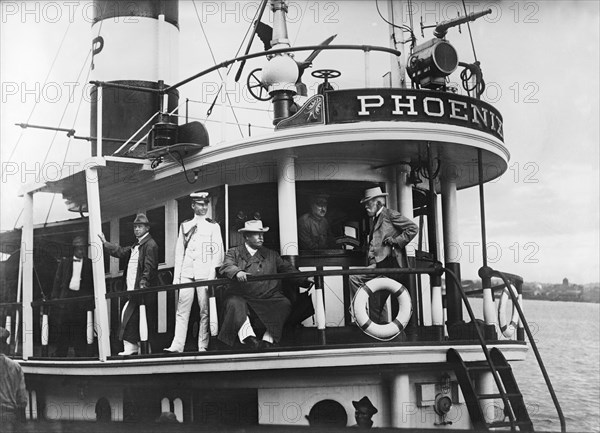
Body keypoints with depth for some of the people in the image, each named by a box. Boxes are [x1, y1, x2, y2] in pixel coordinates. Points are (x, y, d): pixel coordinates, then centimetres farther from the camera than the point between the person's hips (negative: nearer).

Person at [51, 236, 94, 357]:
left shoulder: (89, 263, 11)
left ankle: (81, 356, -1)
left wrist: (91, 300, -3)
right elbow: (58, 280, 12)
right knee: (63, 329, 0)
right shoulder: (64, 262, 15)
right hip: (66, 297, 1)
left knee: (80, 330, -4)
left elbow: (93, 283, 7)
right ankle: (60, 356, 4)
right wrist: (55, 296, 2)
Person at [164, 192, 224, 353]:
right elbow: (179, 252, 14)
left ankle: (202, 347, 2)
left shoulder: (213, 227, 6)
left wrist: (211, 277, -9)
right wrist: (176, 276, 6)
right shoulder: (184, 226, 14)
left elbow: (217, 253, 0)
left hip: (204, 274, -2)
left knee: (205, 311, -2)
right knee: (182, 311, -2)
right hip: (186, 273, 2)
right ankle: (177, 346, -4)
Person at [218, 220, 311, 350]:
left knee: (284, 304, -25)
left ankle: (268, 340, -29)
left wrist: (305, 280, 3)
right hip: (242, 297, -2)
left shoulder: (271, 255, 24)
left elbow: (287, 269, 18)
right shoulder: (234, 253, 15)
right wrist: (237, 272, -27)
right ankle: (248, 338, -43)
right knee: (235, 304, -33)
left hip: (268, 298, 2)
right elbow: (226, 267, -4)